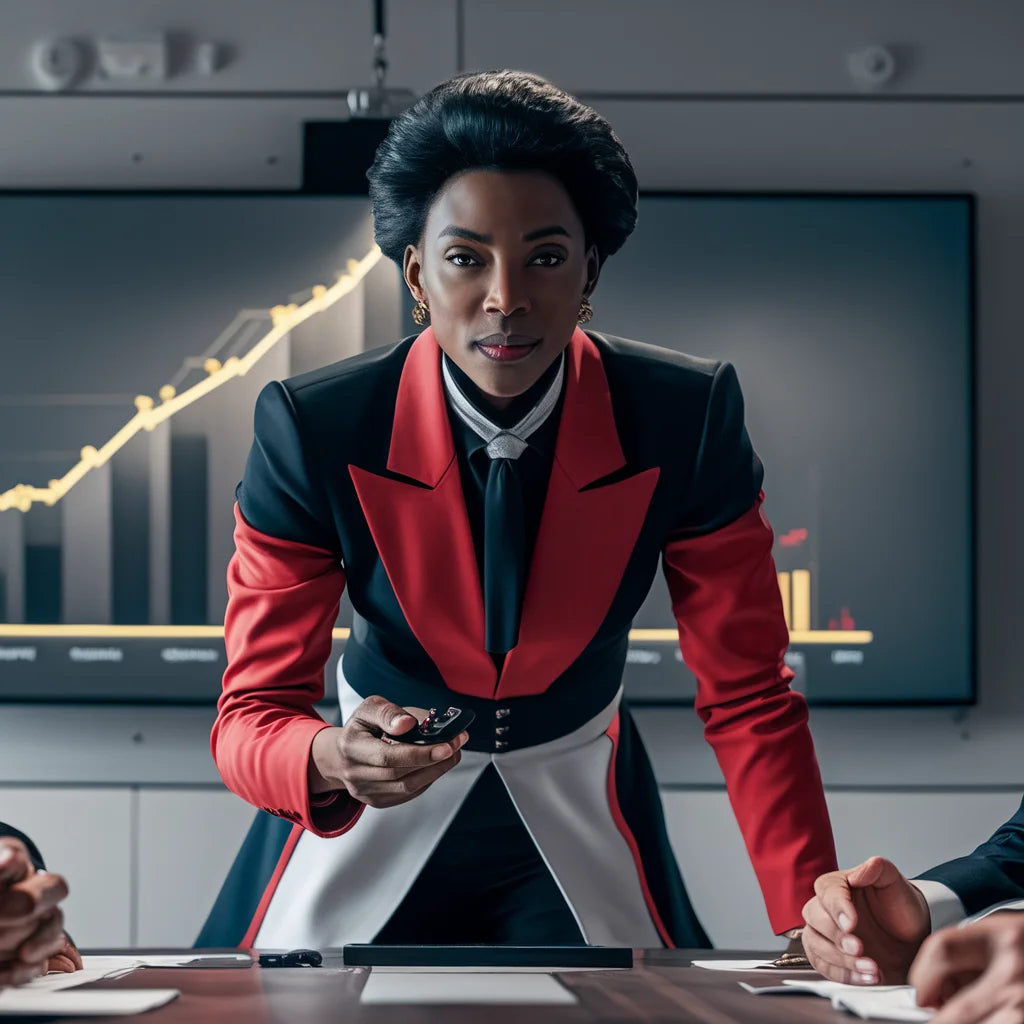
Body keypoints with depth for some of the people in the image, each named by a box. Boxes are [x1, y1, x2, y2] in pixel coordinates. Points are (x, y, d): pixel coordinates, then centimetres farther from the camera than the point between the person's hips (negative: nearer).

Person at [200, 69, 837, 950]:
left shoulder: (688, 422, -20)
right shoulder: (312, 432, -22)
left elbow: (747, 700, -12)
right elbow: (251, 717, -20)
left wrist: (811, 926, -24)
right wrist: (335, 763, -44)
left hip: (579, 813, 1)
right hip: (369, 811, 0)